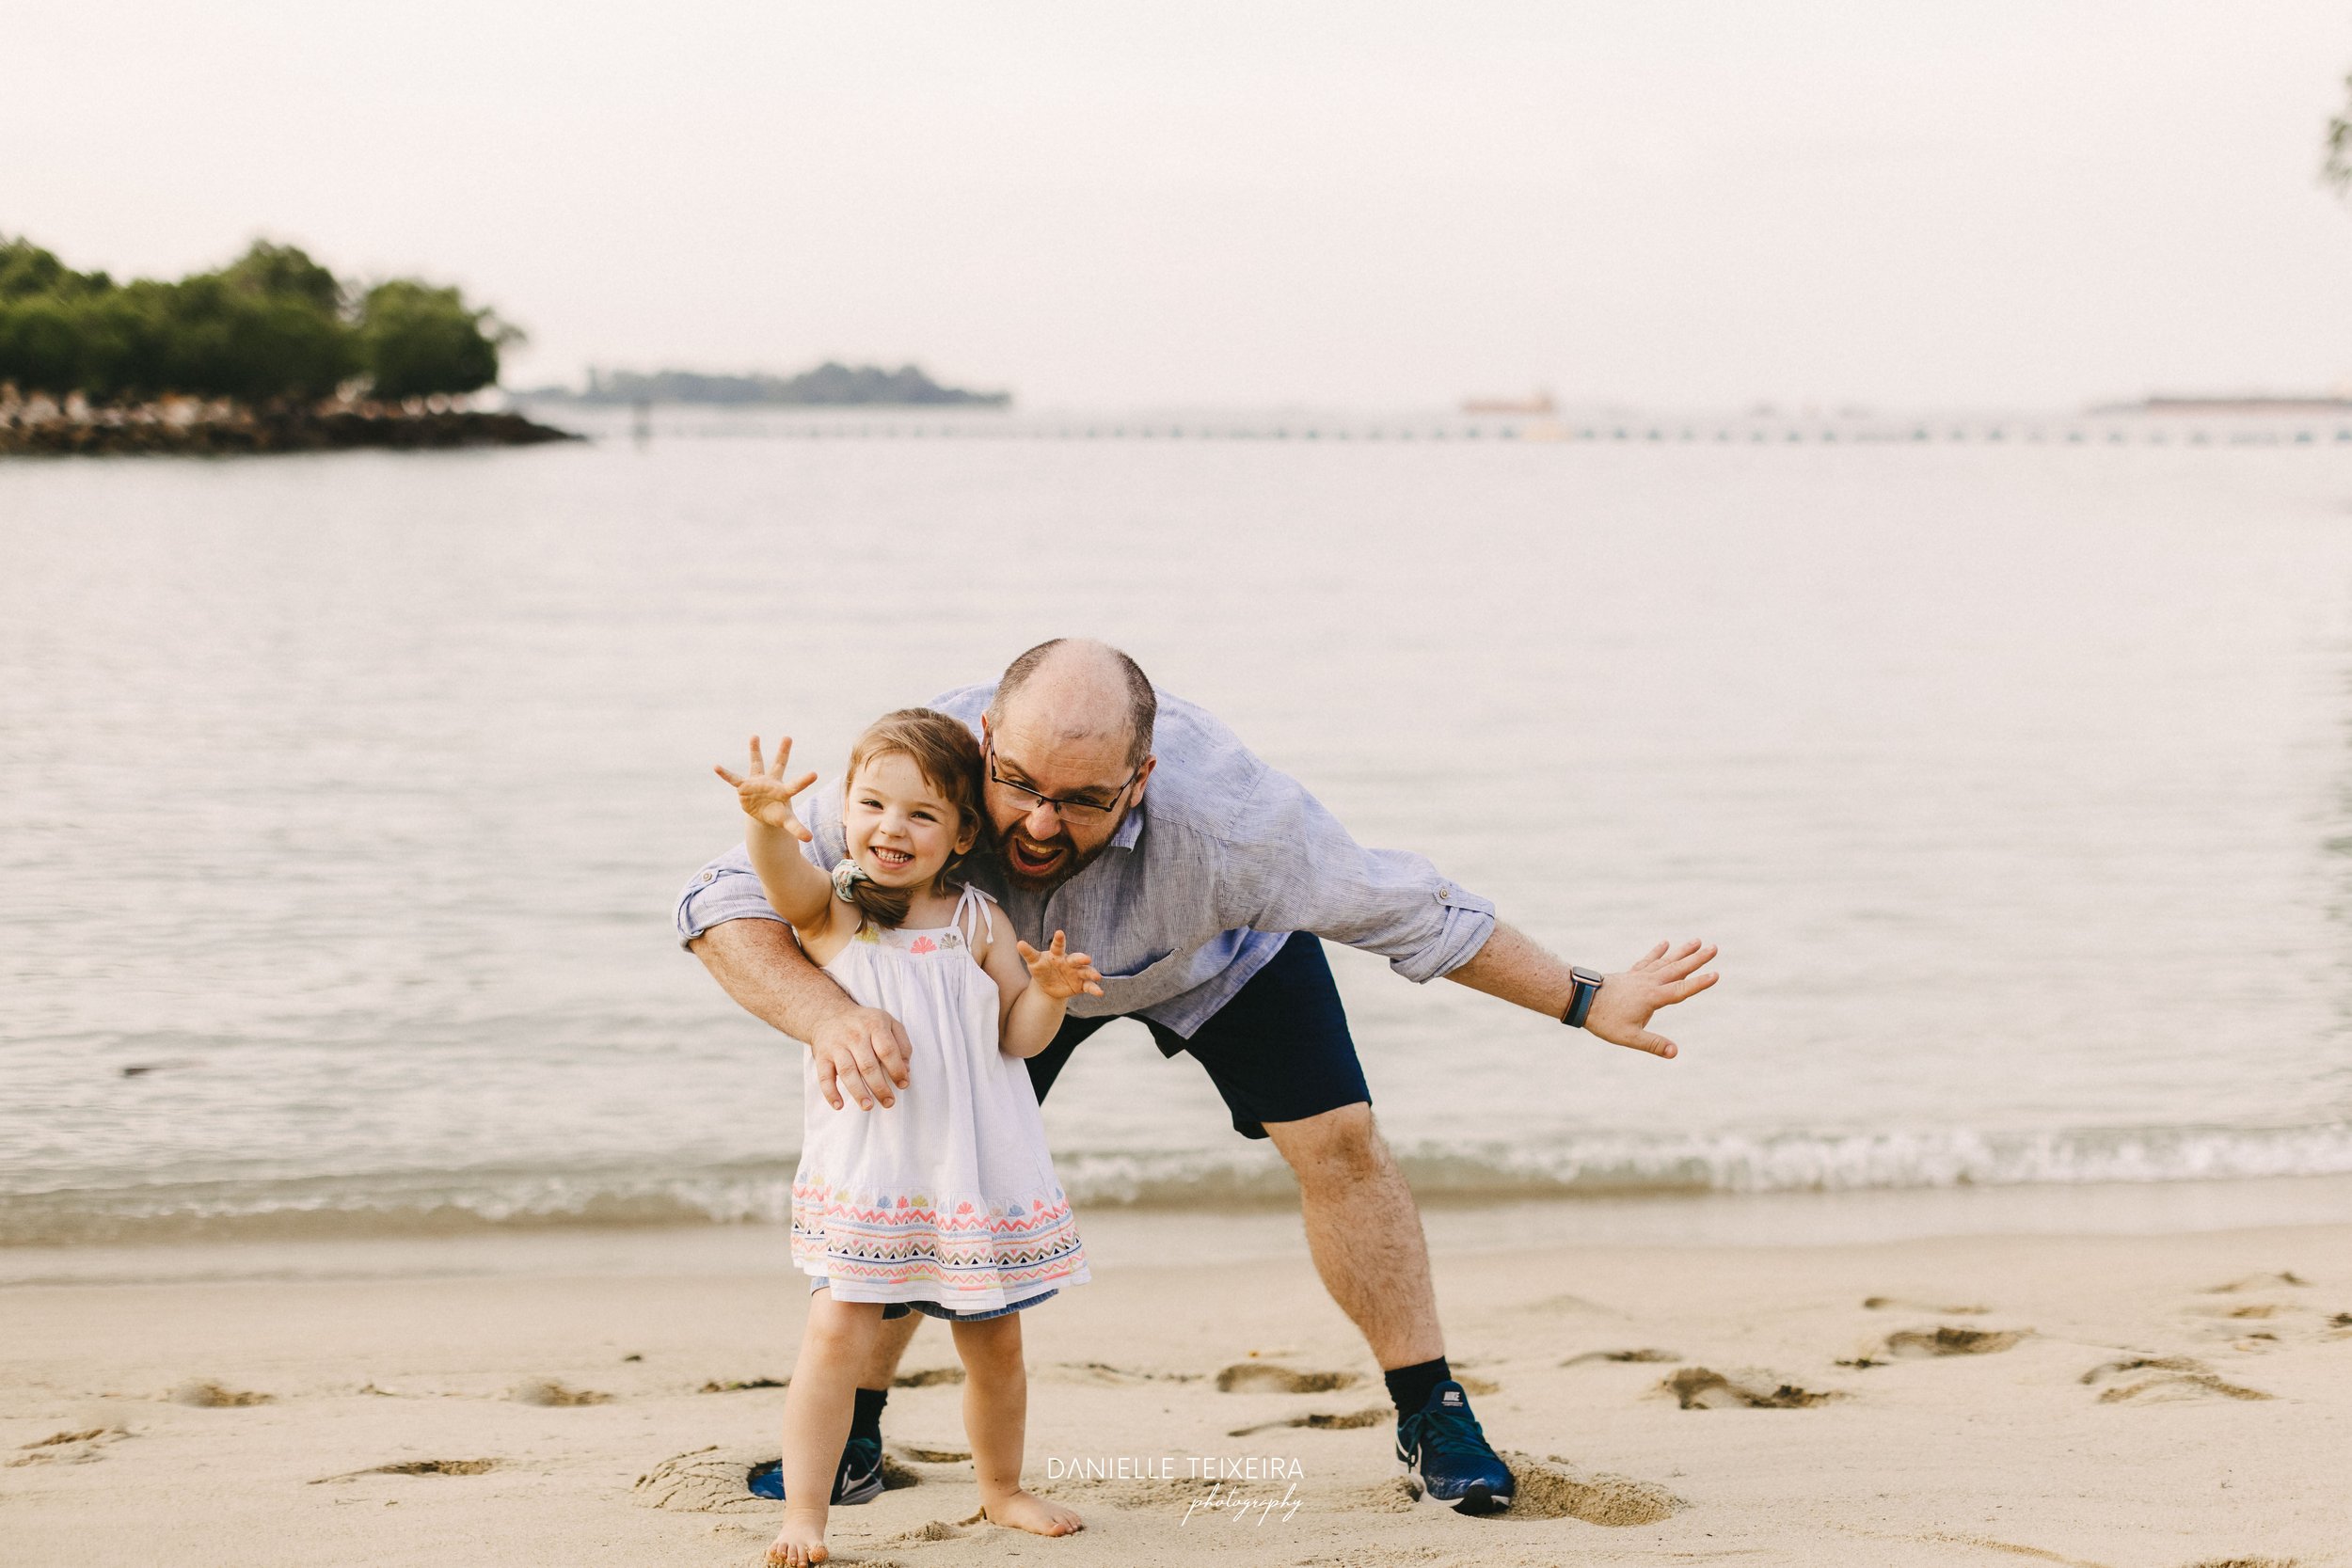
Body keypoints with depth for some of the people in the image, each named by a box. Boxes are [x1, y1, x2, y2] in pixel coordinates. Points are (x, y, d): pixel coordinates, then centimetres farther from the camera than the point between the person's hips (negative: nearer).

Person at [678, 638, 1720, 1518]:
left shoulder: (1225, 818, -46)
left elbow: (1406, 911, -31)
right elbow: (726, 904, -44)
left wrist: (1586, 1002, -25)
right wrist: (827, 1015, -64)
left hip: (1216, 950, -1)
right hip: (1009, 965, 1)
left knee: (1337, 1142, -10)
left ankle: (1432, 1421, 5)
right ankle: (851, 1433, 11)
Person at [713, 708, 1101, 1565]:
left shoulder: (975, 921, 2)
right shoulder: (831, 909, -3)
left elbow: (1016, 1036, 5)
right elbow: (782, 874, -26)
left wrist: (1047, 994, -17)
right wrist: (766, 820, -47)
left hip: (976, 1168, 2)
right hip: (862, 1169, -2)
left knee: (995, 1341, 13)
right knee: (837, 1332, -15)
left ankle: (1002, 1487, 36)